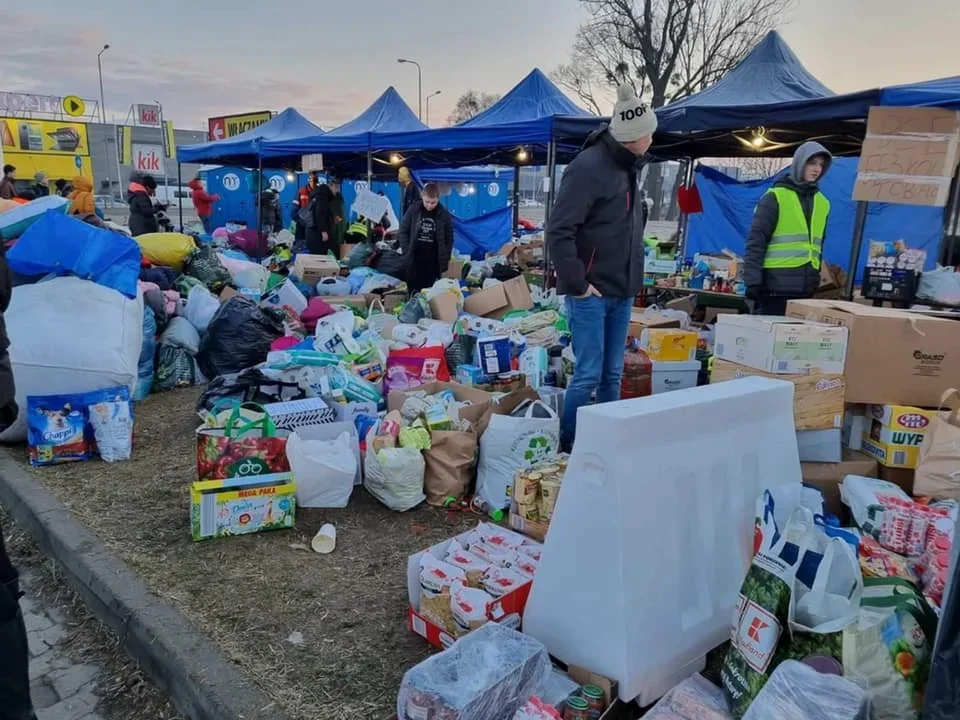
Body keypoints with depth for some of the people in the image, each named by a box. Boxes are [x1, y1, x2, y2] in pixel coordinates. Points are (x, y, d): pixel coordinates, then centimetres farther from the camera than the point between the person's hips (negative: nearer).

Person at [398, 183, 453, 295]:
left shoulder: (444, 215, -3)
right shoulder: (413, 210, -2)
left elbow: (449, 238, 4)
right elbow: (403, 231, 4)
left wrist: (445, 259, -3)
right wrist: (406, 251, -5)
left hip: (434, 262, 0)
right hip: (414, 260, 1)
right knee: (414, 292, 6)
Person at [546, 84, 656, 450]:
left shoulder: (629, 166, 12)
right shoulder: (588, 166, -16)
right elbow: (558, 232, -21)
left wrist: (633, 277, 15)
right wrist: (577, 283, -18)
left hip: (622, 290, 8)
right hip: (591, 291, -8)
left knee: (612, 375, 12)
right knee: (588, 375, -3)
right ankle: (567, 446, 11)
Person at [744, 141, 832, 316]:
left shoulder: (823, 203, 16)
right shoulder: (776, 197, -2)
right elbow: (756, 241, -7)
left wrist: (816, 279, 20)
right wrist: (752, 280, -13)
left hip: (805, 288, 6)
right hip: (775, 285, -6)